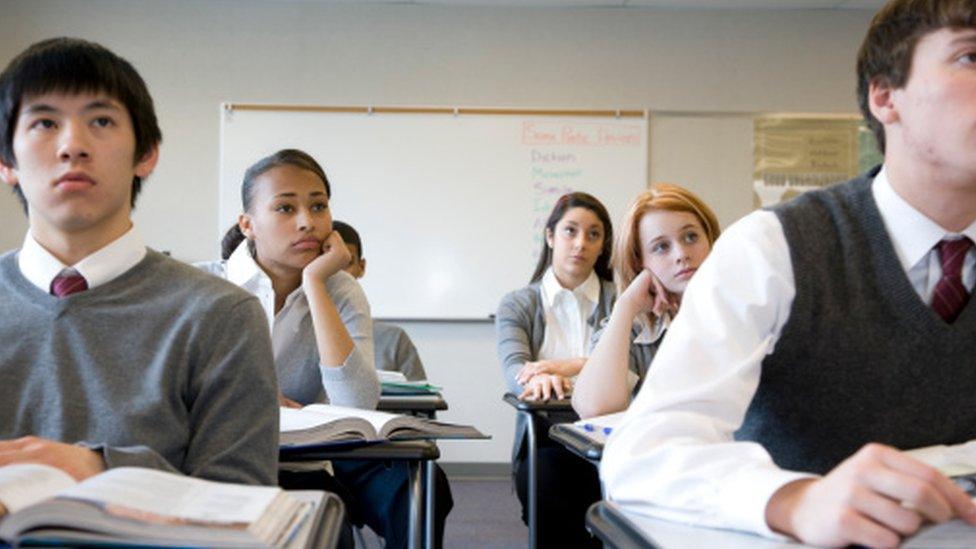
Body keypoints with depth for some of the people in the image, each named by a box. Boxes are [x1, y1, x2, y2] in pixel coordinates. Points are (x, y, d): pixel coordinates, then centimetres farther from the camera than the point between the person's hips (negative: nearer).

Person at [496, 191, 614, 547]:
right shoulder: (517, 305, 10)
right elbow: (514, 370, -9)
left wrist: (567, 366, -23)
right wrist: (541, 380, -33)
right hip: (545, 440, 1)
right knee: (543, 480, -31)